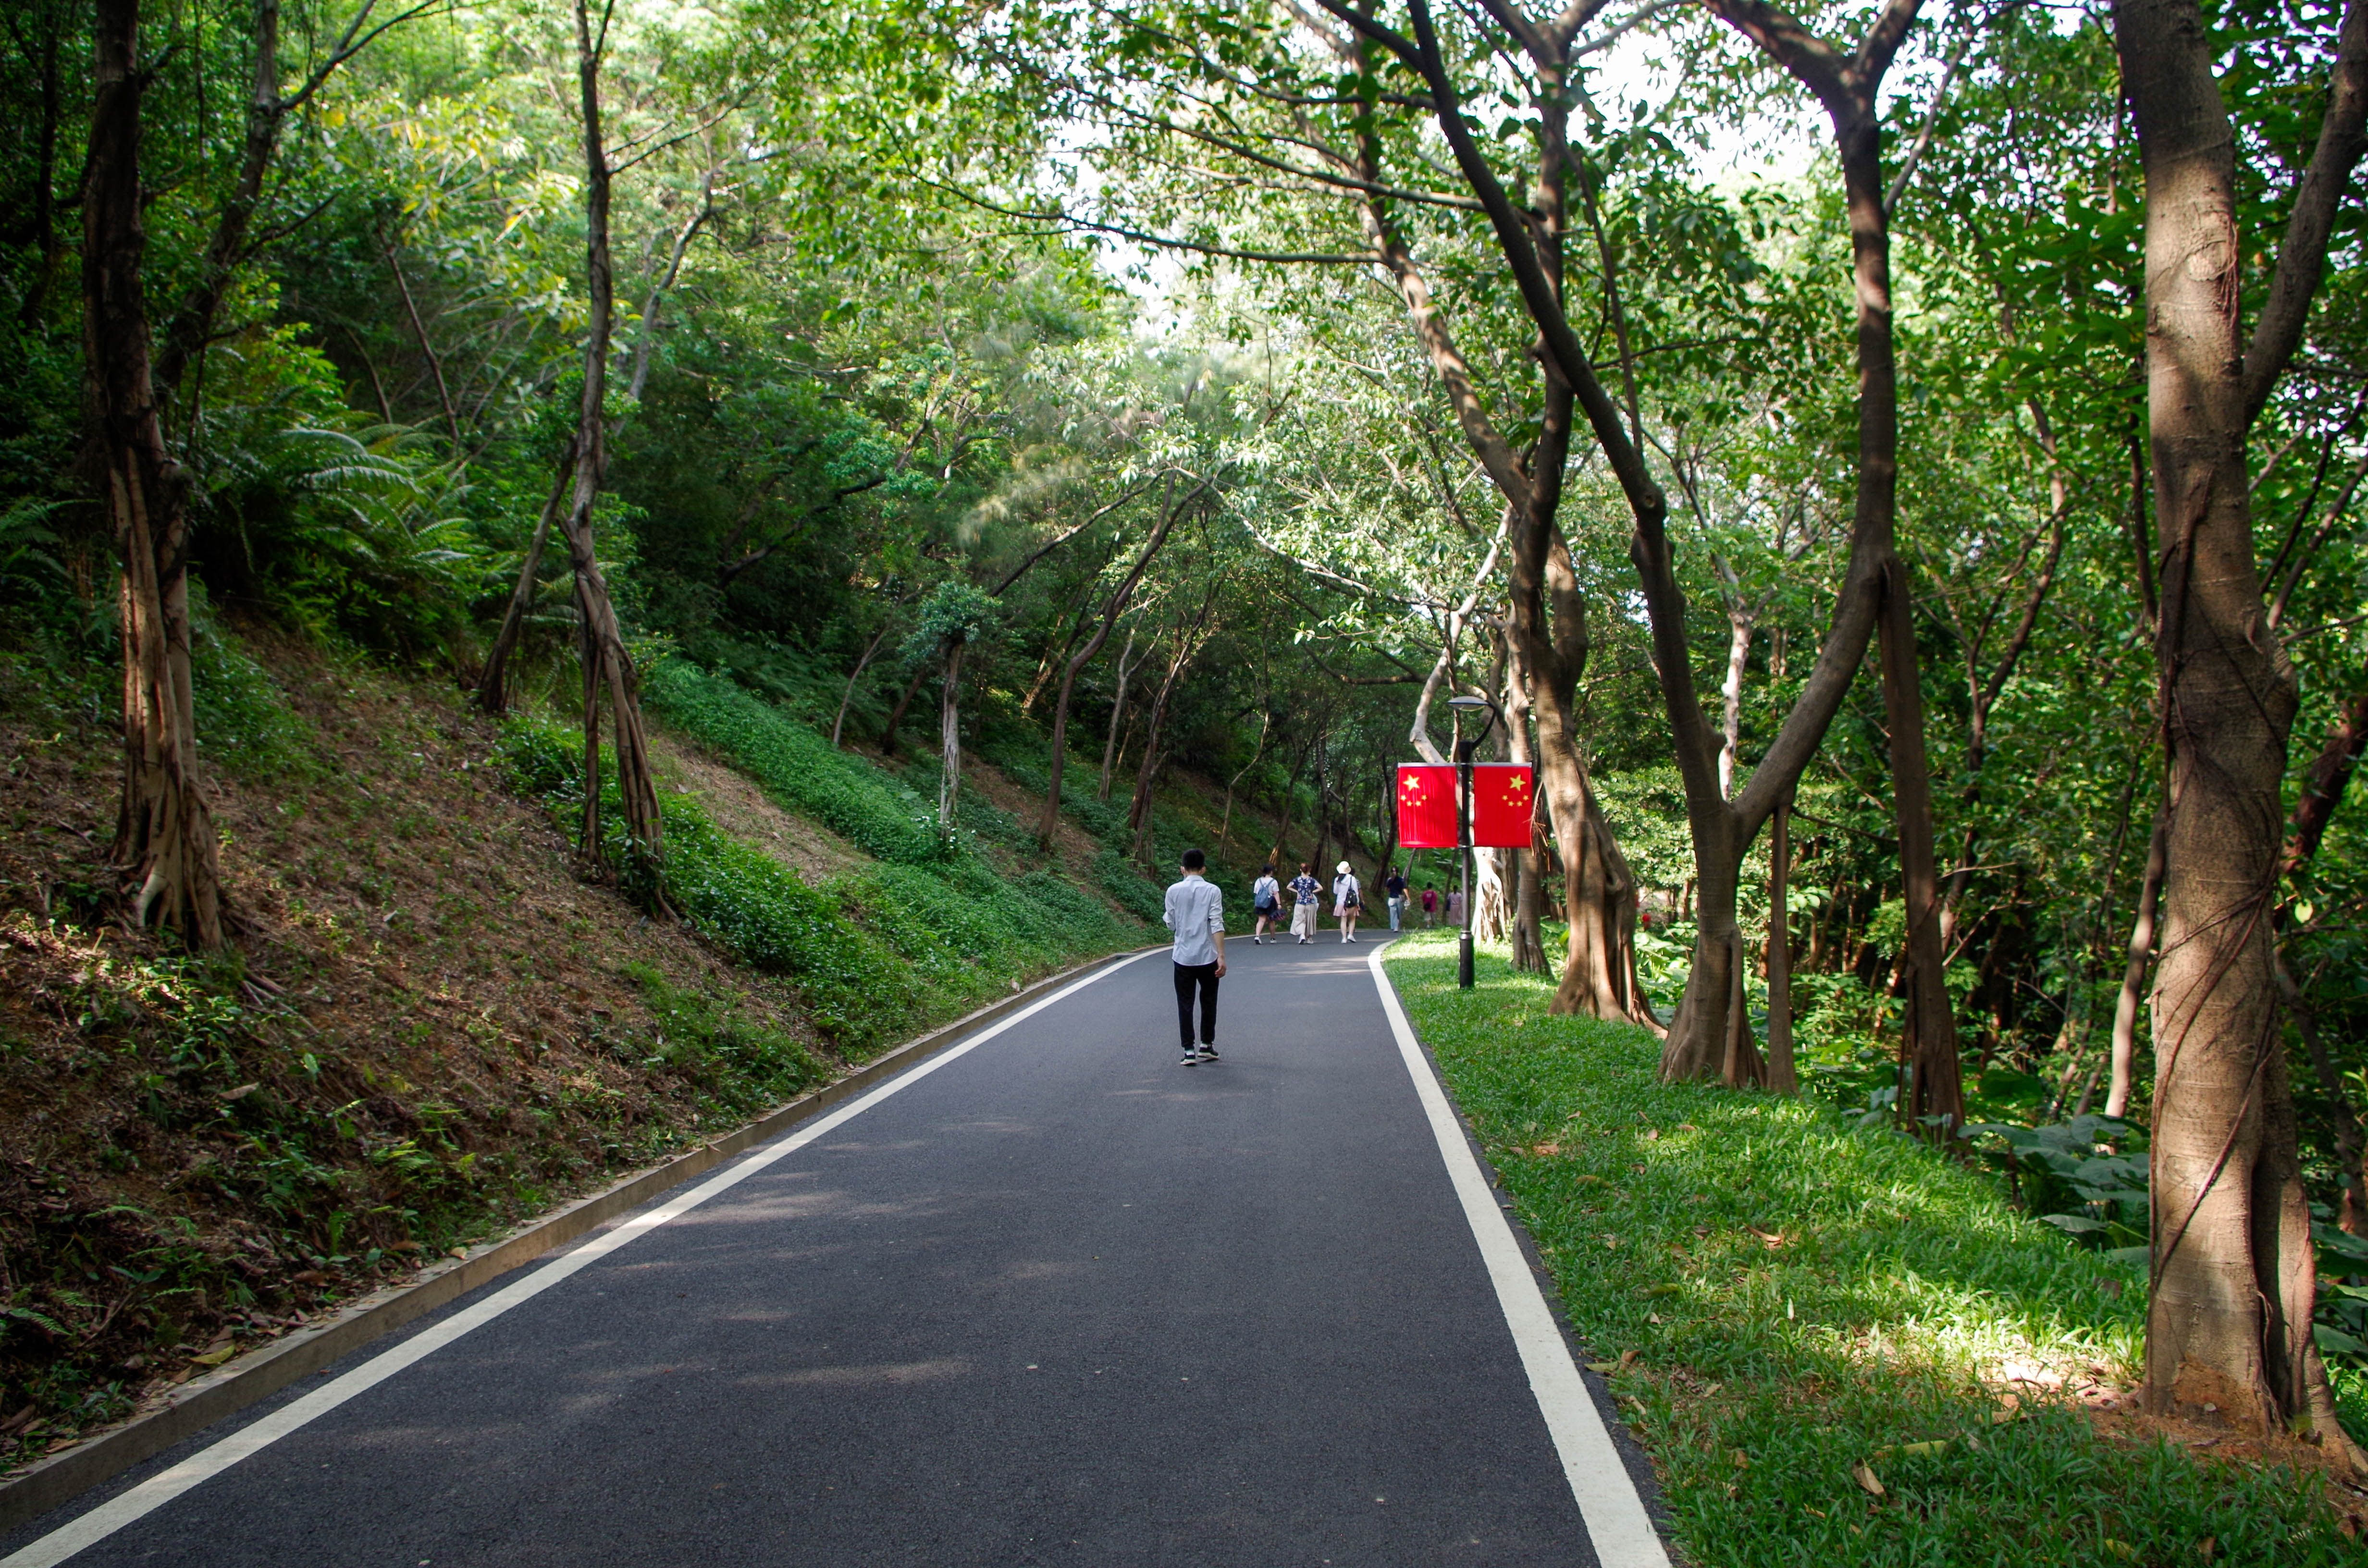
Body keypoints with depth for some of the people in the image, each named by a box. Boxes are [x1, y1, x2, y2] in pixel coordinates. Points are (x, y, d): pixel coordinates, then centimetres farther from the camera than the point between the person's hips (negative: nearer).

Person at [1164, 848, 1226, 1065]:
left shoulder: (1174, 891, -1)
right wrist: (1221, 956, -12)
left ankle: (1189, 1051, 0)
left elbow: (1171, 925, 3)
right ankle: (1206, 1045, 20)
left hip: (1183, 956, 0)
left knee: (1185, 1004, 5)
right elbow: (1217, 925, -11)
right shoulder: (1212, 891, -4)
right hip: (1208, 957, 0)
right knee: (1208, 1002, 16)